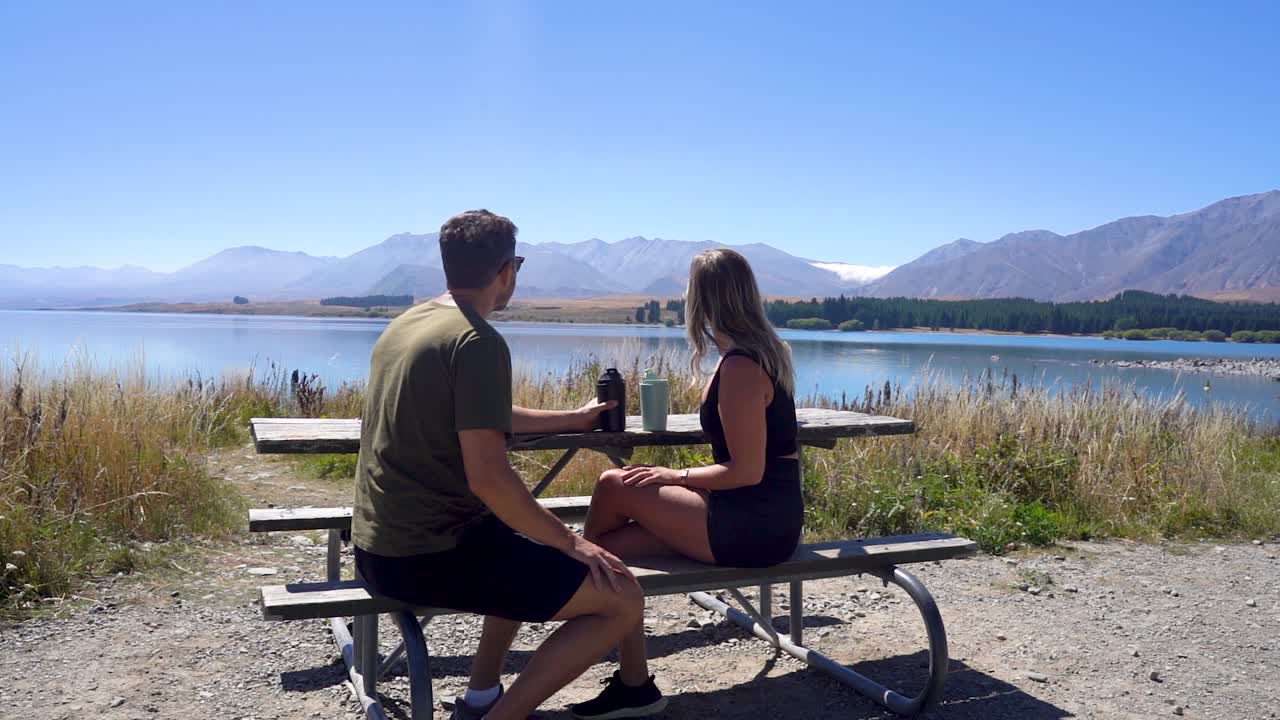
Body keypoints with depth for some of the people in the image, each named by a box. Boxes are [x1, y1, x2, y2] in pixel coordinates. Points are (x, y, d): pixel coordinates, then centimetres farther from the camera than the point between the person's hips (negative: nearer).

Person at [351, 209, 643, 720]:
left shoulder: (406, 325, 12)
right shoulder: (478, 342, -17)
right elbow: (487, 477, -24)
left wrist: (574, 419, 34)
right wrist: (571, 544, -11)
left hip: (378, 548, 9)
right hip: (430, 555, -9)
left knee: (529, 546, 33)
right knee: (621, 601, -6)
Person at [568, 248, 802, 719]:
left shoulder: (739, 367, -18)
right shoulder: (762, 348, 11)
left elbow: (746, 471, -19)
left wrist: (675, 476, -11)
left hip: (754, 524, -10)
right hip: (766, 516, 10)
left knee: (615, 487, -10)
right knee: (613, 546, 2)